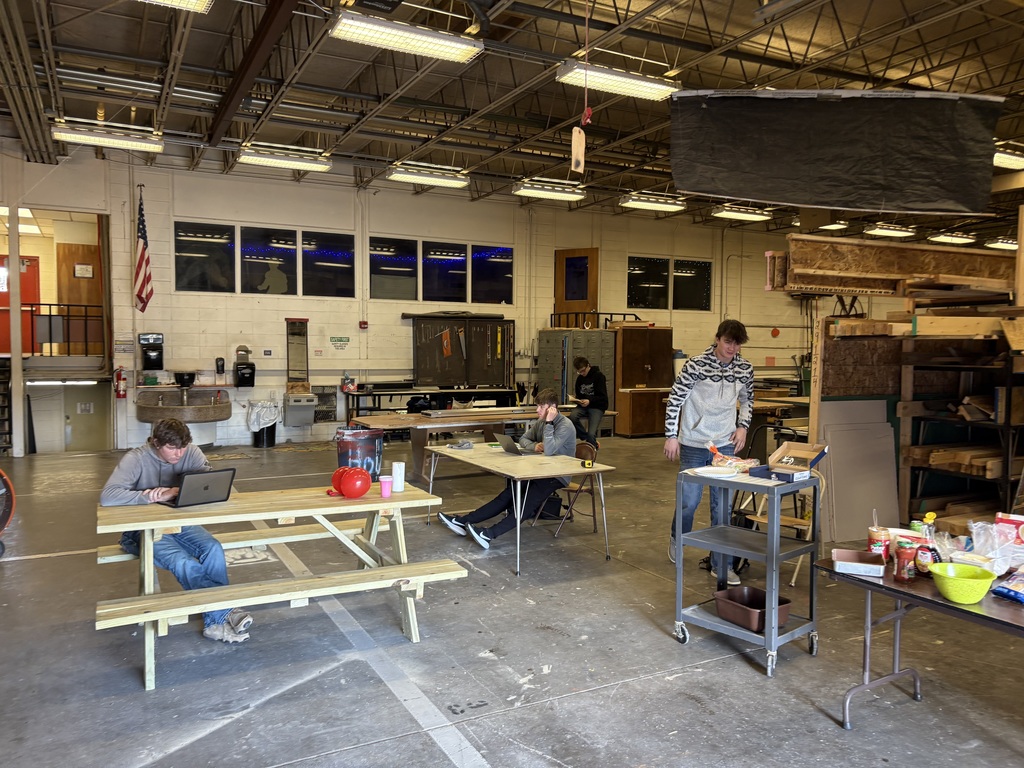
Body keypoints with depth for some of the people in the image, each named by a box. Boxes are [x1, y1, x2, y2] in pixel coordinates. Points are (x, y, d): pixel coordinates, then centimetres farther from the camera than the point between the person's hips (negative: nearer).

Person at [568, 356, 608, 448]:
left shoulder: (599, 376, -5)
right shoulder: (580, 378, 13)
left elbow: (603, 397, -9)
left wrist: (590, 401, -25)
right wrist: (576, 400, -4)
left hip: (597, 407, -5)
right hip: (583, 405, 5)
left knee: (591, 434, -23)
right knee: (572, 417, -29)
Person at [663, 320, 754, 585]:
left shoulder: (745, 369, 0)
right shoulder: (696, 365, -13)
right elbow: (675, 400, -9)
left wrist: (743, 426, 4)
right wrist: (671, 436, -10)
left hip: (725, 444, 3)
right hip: (693, 444, -3)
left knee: (722, 503, 4)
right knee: (689, 499, 4)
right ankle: (677, 539, 34)